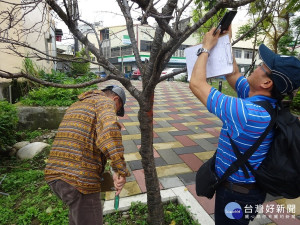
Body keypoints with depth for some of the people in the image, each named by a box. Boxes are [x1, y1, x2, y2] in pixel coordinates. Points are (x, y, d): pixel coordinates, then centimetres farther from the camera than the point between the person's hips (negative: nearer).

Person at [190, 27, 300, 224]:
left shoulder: (246, 112, -35)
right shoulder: (264, 100, -7)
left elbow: (196, 84, -30)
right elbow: (233, 74, 6)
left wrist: (206, 48, -17)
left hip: (236, 193, -8)